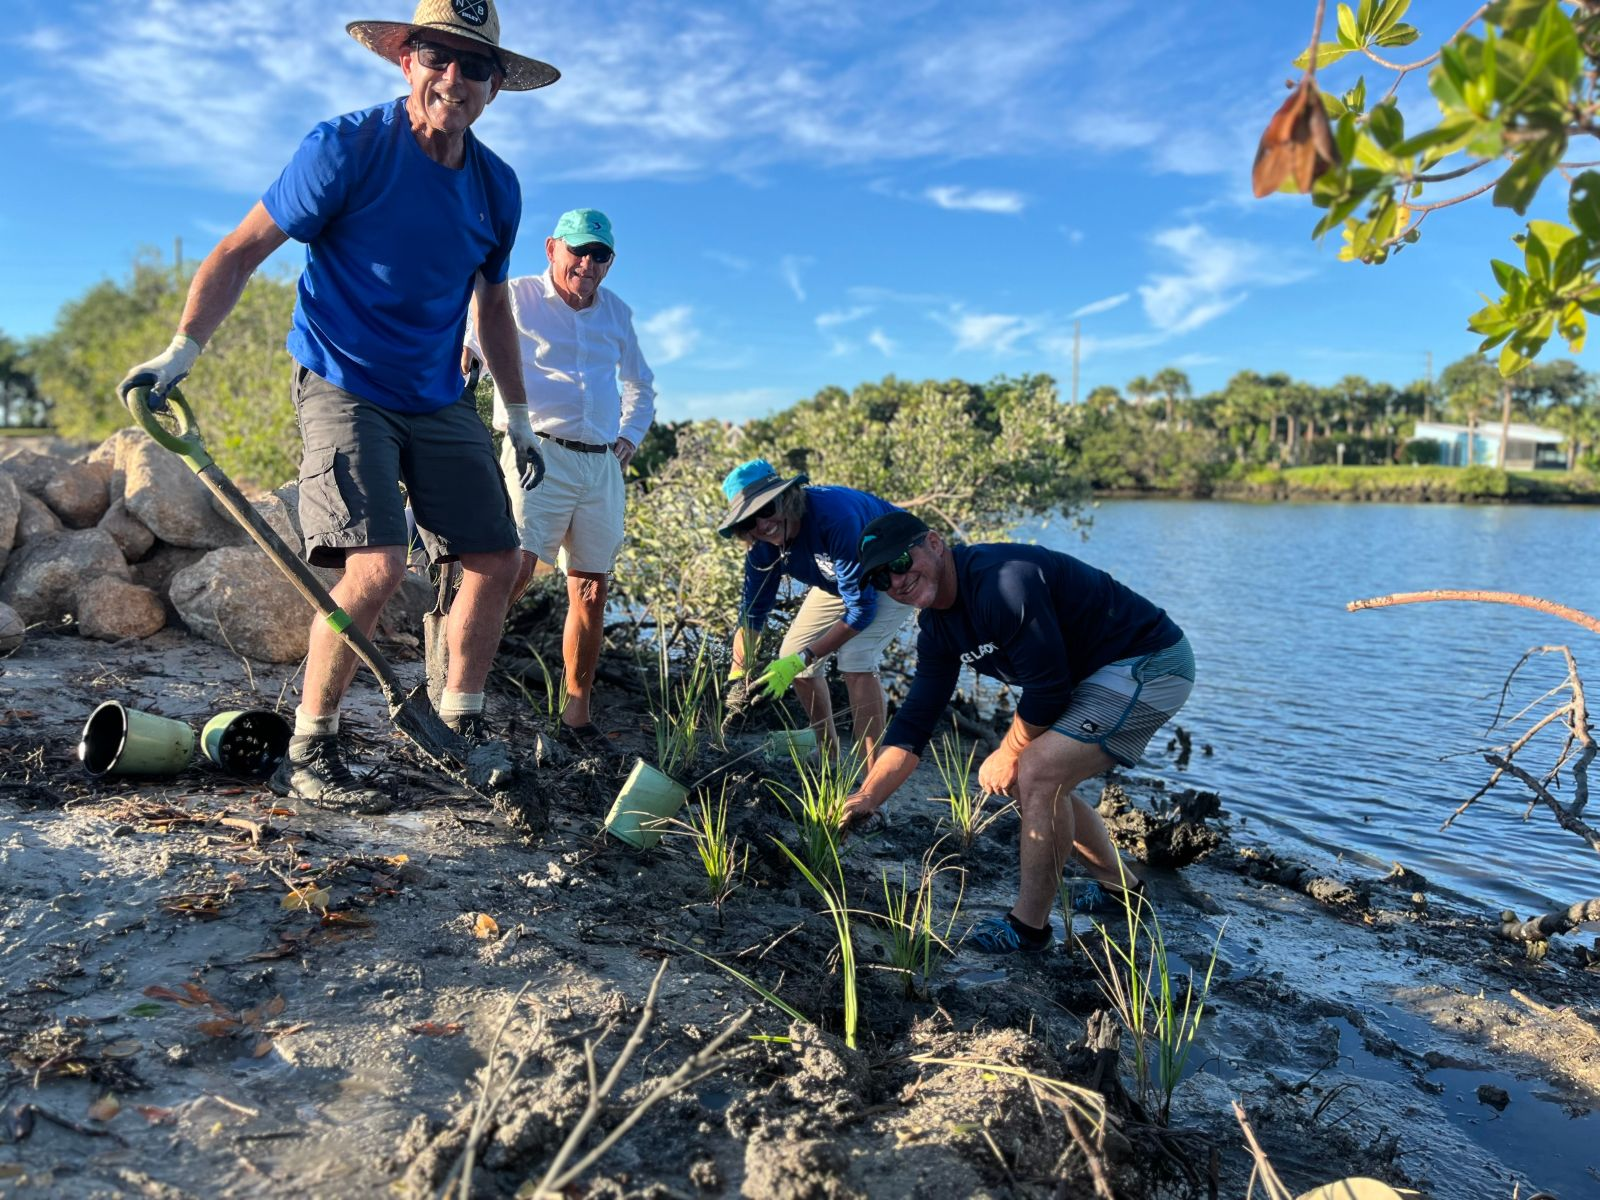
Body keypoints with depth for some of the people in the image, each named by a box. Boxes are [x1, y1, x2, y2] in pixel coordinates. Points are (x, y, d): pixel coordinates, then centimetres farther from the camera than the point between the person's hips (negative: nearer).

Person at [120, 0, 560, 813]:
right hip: (343, 386, -6)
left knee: (496, 559, 0)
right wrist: (183, 348, -23)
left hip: (439, 401, 6)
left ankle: (460, 724, 19)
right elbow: (241, 252, -10)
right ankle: (306, 754, -4)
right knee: (377, 565, -21)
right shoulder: (345, 149, -11)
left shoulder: (497, 188, 4)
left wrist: (519, 419, 17)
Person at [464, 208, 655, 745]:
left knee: (591, 592, 4)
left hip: (602, 467, 5)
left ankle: (576, 712, 13)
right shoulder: (516, 298, 2)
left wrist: (630, 438, 15)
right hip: (539, 454, -5)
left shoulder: (617, 313, 16)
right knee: (512, 569, -23)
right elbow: (459, 354, -2)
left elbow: (642, 385, 31)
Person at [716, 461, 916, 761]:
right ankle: (829, 757, 23)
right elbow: (753, 610, -5)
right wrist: (738, 675, -15)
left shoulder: (835, 518, -41)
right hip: (839, 578, 8)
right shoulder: (762, 545, -19)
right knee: (790, 657, 3)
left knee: (855, 661, -27)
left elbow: (862, 609, -36)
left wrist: (801, 661, -35)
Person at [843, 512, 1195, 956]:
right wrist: (867, 798, -3)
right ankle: (1117, 884, 31)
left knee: (1038, 772, -18)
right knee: (1023, 780, 12)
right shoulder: (937, 626, 2)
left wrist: (1008, 754, -7)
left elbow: (1047, 687, -23)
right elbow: (916, 718, 4)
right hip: (1091, 676, 10)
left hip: (1151, 664, -10)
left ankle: (1029, 927, -2)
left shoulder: (1000, 580, -27)